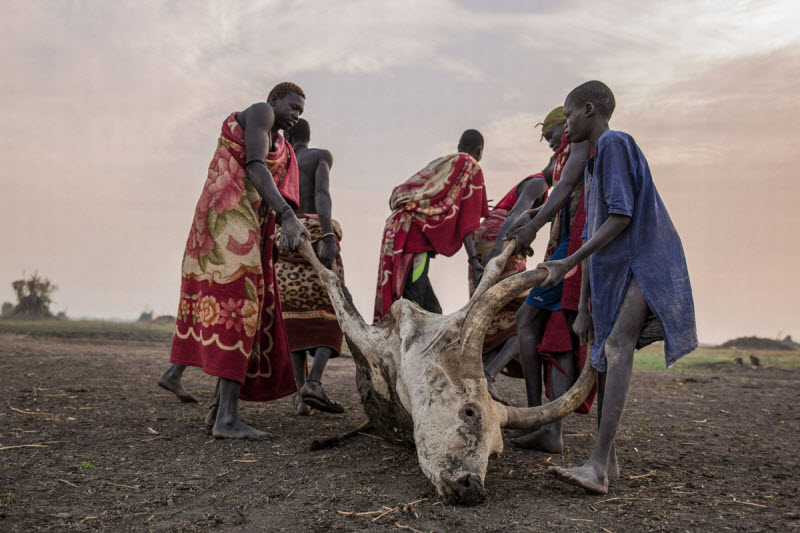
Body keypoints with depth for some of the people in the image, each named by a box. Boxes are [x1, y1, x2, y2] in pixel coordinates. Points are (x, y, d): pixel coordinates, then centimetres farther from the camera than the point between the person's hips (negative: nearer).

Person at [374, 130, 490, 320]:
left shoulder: (438, 164, 25)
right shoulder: (472, 168, 4)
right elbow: (467, 218, -8)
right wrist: (473, 258, -15)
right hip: (417, 235, -8)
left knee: (432, 310, 10)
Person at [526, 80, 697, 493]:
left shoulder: (614, 143, -6)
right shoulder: (591, 167, 21)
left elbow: (622, 215, -17)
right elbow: (592, 238, 18)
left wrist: (568, 264, -18)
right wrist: (583, 308, 15)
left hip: (646, 262, -10)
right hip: (612, 271, 10)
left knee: (617, 345, -24)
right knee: (603, 354, 9)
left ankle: (597, 465, -30)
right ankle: (607, 459, 19)